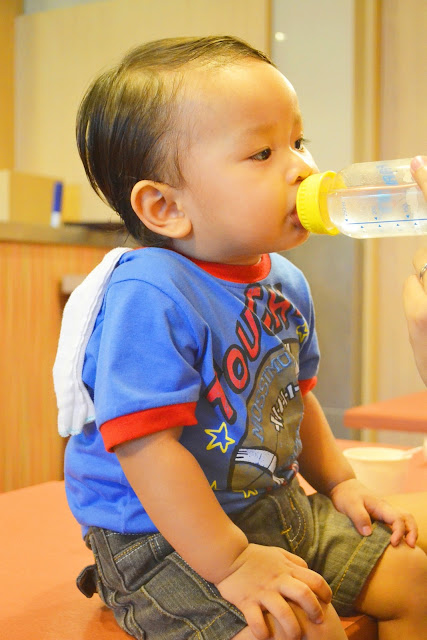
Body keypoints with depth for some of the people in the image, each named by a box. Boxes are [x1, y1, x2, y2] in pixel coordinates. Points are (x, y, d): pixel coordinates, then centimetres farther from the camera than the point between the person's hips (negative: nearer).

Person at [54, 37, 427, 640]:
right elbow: (148, 448, -29)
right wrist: (233, 562, -26)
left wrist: (339, 482, 15)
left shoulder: (285, 282, 1)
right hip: (163, 539, -8)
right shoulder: (149, 296, -27)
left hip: (277, 508, 8)